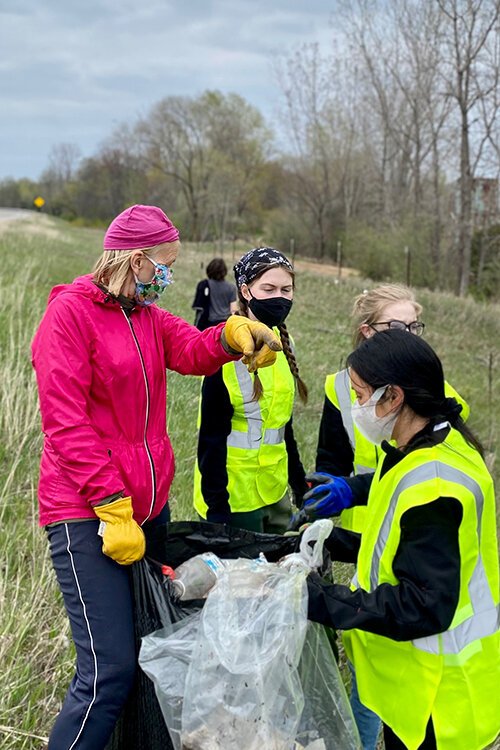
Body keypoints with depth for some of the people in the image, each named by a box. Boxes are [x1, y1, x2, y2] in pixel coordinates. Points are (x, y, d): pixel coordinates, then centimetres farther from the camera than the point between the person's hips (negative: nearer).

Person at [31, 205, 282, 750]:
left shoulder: (146, 316, 16)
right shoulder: (70, 313, -10)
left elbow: (192, 351, -1)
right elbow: (65, 423, -16)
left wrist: (233, 334, -23)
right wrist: (112, 505, -20)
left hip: (149, 506, 9)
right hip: (88, 515, -8)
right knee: (110, 673, -9)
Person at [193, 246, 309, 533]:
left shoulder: (282, 344, 7)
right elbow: (211, 436, -15)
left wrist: (300, 482, 18)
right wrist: (216, 505, -16)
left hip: (276, 488, 8)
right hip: (235, 491, -8)